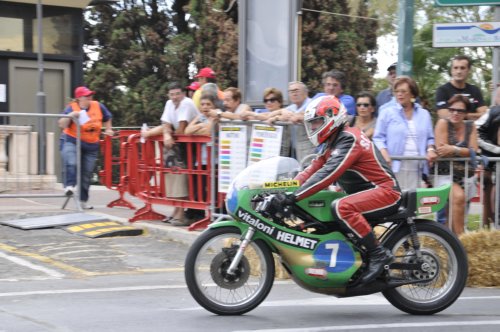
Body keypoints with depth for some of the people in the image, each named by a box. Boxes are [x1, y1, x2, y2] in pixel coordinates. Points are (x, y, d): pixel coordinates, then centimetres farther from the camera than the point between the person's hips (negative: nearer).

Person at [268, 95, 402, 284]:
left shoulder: (349, 139, -17)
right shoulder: (333, 143, 15)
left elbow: (328, 173, -29)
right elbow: (313, 170, 8)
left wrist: (293, 197, -34)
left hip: (385, 191, -11)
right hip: (365, 193, 11)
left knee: (341, 208, -34)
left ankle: (378, 254, -24)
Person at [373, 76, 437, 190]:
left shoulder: (424, 114, 18)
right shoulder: (387, 113, 7)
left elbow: (430, 138, 22)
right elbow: (378, 138, 4)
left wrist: (430, 150, 1)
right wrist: (384, 154, -13)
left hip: (417, 167, 3)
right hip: (394, 165, -3)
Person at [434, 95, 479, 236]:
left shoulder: (471, 126, 9)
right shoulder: (443, 123, -3)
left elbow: (473, 151, -2)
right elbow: (441, 151, -12)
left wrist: (454, 149, -17)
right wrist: (464, 151, -9)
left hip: (466, 176, 5)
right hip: (445, 175, -5)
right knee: (459, 196, -29)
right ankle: (459, 237, -28)